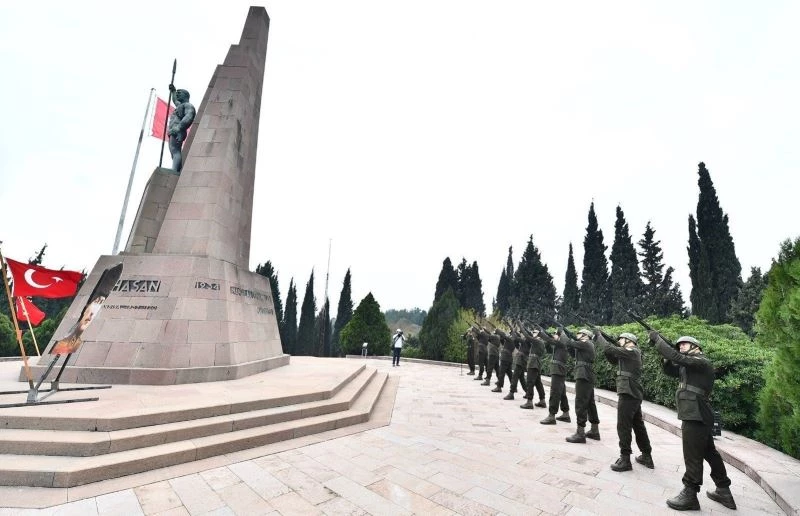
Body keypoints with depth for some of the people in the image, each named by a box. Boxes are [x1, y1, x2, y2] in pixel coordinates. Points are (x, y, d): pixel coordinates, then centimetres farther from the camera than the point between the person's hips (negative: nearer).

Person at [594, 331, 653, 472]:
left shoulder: (631, 351, -13)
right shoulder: (631, 354, 15)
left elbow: (610, 349, -23)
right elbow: (613, 360, 15)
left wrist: (598, 336, -10)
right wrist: (600, 339, 5)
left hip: (628, 394, -10)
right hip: (634, 394, 10)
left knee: (623, 426, -4)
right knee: (638, 425, 18)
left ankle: (625, 460, 1)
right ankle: (647, 456, 29)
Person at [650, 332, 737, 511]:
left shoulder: (702, 362, -12)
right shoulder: (689, 365, 16)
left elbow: (676, 357, -25)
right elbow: (669, 370, 14)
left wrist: (657, 338, -20)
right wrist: (665, 355, -3)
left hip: (695, 416, -10)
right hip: (698, 416, 10)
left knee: (693, 456, -3)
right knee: (709, 453, 19)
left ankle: (689, 495, 5)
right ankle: (723, 491, 31)